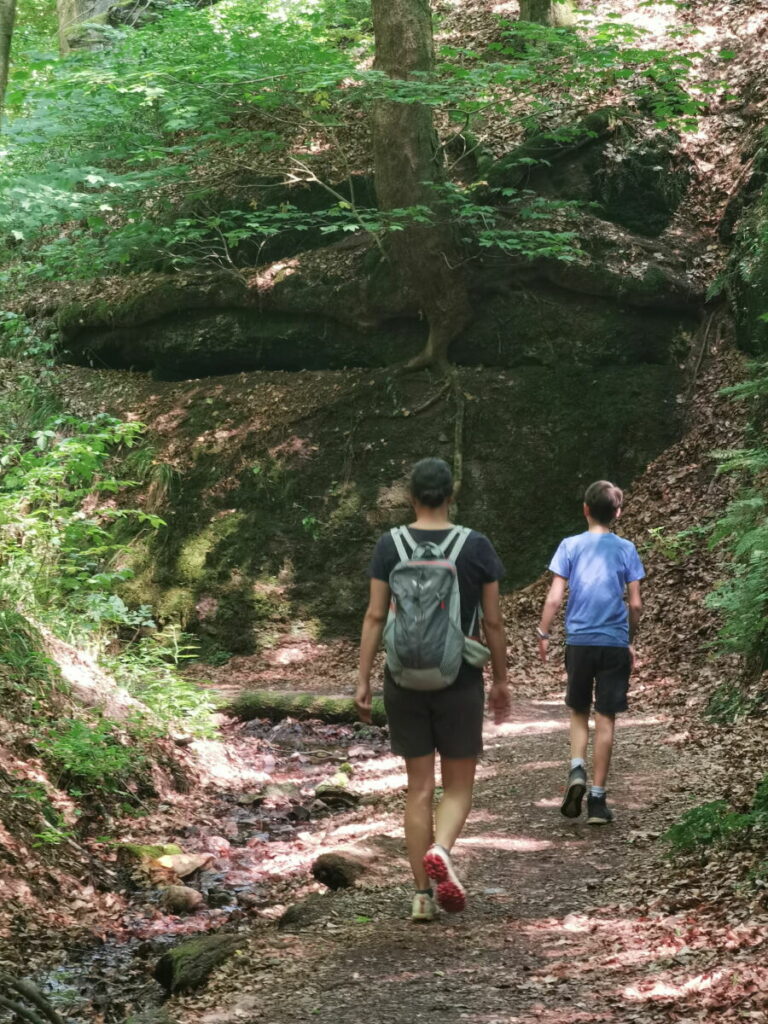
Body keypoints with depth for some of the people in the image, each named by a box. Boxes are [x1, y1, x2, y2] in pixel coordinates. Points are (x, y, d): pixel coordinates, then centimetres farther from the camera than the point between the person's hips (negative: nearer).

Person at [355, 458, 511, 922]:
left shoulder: (390, 546, -2)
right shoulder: (477, 546, -5)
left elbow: (375, 616, -5)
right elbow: (493, 621, -2)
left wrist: (363, 680, 0)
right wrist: (502, 680, 8)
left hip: (405, 680, 2)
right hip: (460, 680, -1)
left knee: (419, 787, 10)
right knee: (458, 786, 9)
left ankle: (423, 895, 8)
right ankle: (441, 851, -21)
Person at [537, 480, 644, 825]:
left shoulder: (570, 546, -1)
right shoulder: (626, 550, 0)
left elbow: (555, 597, -6)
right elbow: (635, 605, 0)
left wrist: (543, 634, 6)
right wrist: (630, 640, 14)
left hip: (579, 641, 0)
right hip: (614, 642, 0)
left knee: (579, 712, 17)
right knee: (605, 719, 4)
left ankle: (577, 770, -7)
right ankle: (597, 799, 5)